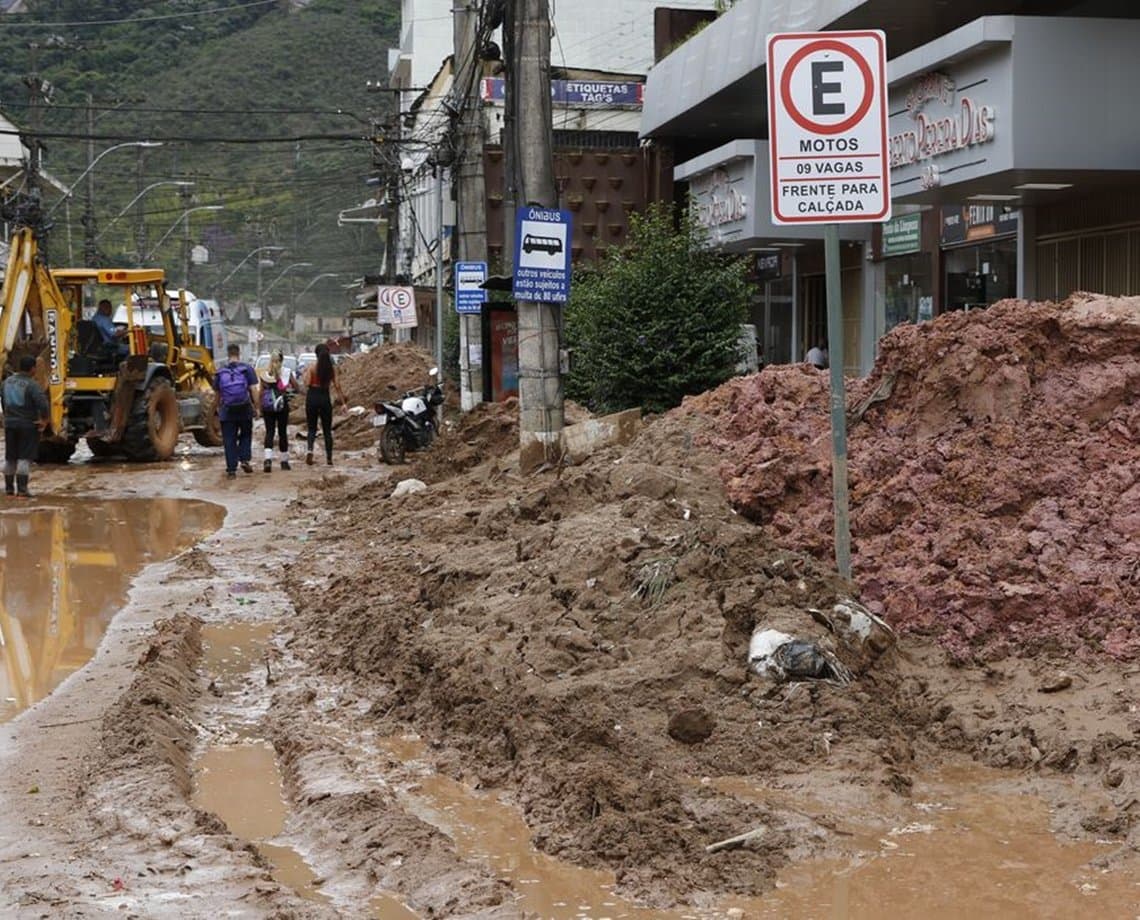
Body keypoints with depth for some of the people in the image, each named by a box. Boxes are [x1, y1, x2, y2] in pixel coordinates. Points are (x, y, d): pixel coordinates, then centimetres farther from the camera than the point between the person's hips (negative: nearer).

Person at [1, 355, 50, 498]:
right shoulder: (32, 385, -17)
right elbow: (42, 402, -29)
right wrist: (44, 419, -15)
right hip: (28, 425, -6)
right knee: (25, 458, -4)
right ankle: (22, 489, -9)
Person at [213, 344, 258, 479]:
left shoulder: (220, 372, 5)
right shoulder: (247, 369, -1)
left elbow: (217, 393, 9)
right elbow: (253, 389, -5)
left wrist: (219, 407, 23)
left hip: (227, 411, 1)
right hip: (245, 409, -1)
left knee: (229, 440, 4)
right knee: (245, 435, 20)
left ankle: (231, 469, 1)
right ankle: (244, 459, 5)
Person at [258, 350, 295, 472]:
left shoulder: (263, 374, 0)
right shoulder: (286, 372, -4)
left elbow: (261, 392, 1)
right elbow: (295, 387, 2)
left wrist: (260, 407, 8)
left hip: (267, 406, 1)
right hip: (282, 406, -1)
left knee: (269, 432, 0)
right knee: (282, 432, 9)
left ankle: (268, 459, -21)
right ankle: (284, 461, 16)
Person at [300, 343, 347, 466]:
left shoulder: (312, 367, -7)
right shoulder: (332, 368, -1)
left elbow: (307, 384, -12)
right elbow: (337, 386, -2)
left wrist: (304, 374, 7)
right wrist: (343, 402, 2)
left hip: (312, 397, -1)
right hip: (325, 397, 1)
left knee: (312, 428, 10)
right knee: (327, 430, 11)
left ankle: (310, 450, -16)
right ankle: (329, 458, 9)